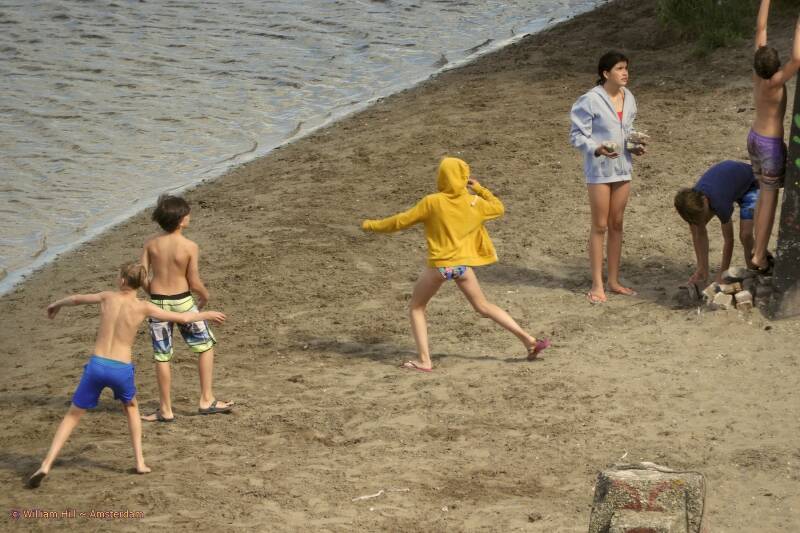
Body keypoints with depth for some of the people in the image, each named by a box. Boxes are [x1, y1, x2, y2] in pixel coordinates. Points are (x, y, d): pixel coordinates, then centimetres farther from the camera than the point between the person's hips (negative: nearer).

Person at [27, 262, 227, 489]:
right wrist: (207, 315, 24)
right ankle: (140, 461, 24)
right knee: (131, 408, 30)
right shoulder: (143, 307, -1)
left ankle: (46, 465, -1)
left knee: (73, 416, 11)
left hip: (97, 366, 0)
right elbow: (182, 318, 6)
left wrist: (57, 304, 42)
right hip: (122, 369, 0)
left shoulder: (108, 297, 3)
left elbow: (76, 299, 21)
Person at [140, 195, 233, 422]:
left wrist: (153, 294, 13)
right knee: (205, 346, 16)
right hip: (182, 302, -3)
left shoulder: (152, 244, -4)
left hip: (157, 302, 3)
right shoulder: (190, 247, -14)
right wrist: (205, 297, 8)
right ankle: (206, 400, 16)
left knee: (162, 357, 10)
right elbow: (194, 282, -12)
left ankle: (165, 410, 14)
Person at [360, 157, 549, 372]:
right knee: (483, 306, 18)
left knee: (416, 308, 15)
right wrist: (479, 189, 21)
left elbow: (402, 221, -3)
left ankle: (424, 360, 2)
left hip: (438, 265, -3)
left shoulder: (432, 202, -9)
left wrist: (372, 225, 10)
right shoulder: (474, 203, 0)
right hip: (463, 265, 3)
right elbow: (498, 208, 19)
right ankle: (528, 340, 14)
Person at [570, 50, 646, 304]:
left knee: (616, 225, 13)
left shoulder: (628, 98, 7)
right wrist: (598, 149, -28)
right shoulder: (591, 100, -15)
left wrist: (635, 147, 1)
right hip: (599, 169, -7)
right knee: (600, 226, -1)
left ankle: (614, 281, 22)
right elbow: (577, 134, -13)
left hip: (622, 168, 7)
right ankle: (597, 285, 6)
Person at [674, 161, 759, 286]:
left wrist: (722, 274, -22)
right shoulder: (692, 201, -26)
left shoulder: (720, 204, -43)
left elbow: (729, 239, -29)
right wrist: (702, 270, -11)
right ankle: (703, 272, 7)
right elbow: (698, 234, -13)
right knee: (695, 227, -5)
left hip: (749, 184, -6)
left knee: (745, 234, -25)